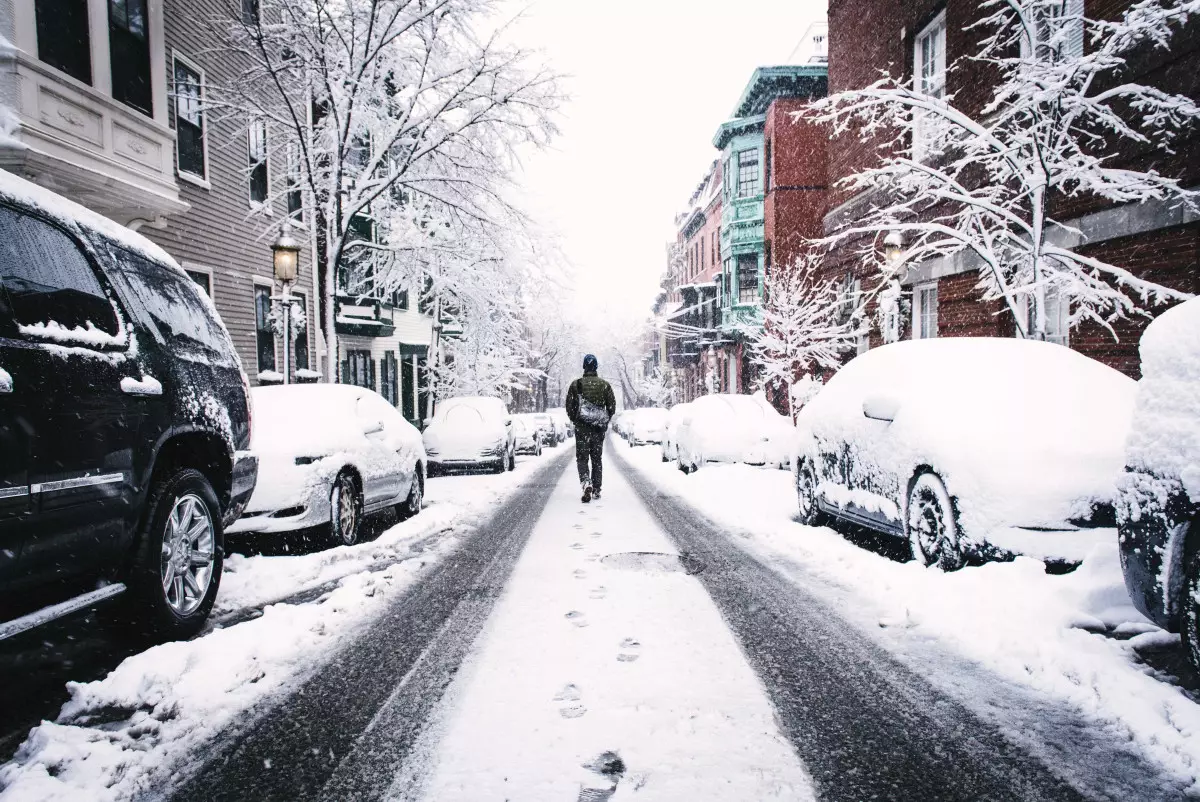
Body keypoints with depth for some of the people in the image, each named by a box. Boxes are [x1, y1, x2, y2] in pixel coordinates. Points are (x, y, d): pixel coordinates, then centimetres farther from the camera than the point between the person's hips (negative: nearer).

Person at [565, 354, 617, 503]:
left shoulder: (576, 384, -3)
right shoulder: (604, 385, 1)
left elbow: (569, 407, -1)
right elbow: (612, 407, 2)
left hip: (582, 427, -2)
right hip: (599, 429, 2)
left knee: (582, 458, 3)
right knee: (597, 459, 12)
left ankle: (586, 482, -22)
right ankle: (596, 490, 15)